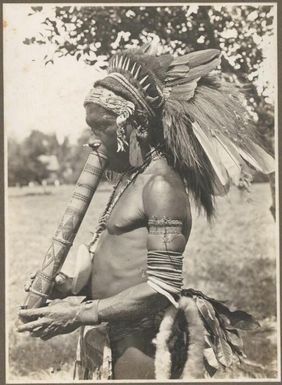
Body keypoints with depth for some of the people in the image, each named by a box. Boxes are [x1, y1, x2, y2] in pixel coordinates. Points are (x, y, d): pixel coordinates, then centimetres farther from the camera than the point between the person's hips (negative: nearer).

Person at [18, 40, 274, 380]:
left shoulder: (160, 185, -16)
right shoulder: (129, 178, 12)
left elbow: (163, 288, -20)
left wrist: (79, 315, -20)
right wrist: (72, 286, 0)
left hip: (139, 344, -8)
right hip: (109, 338, 8)